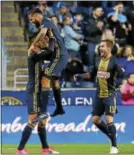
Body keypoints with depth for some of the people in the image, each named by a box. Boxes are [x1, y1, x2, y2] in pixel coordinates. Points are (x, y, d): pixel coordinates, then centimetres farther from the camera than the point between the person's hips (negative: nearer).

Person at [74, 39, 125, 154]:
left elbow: (123, 74, -26)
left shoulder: (114, 61, -12)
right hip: (99, 95, 7)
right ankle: (112, 136, 27)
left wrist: (121, 71, -46)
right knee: (96, 119, 7)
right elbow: (92, 74, 22)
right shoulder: (98, 60, 8)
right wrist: (80, 76, 12)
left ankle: (114, 146, 0)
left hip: (109, 95, -7)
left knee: (109, 120, -12)